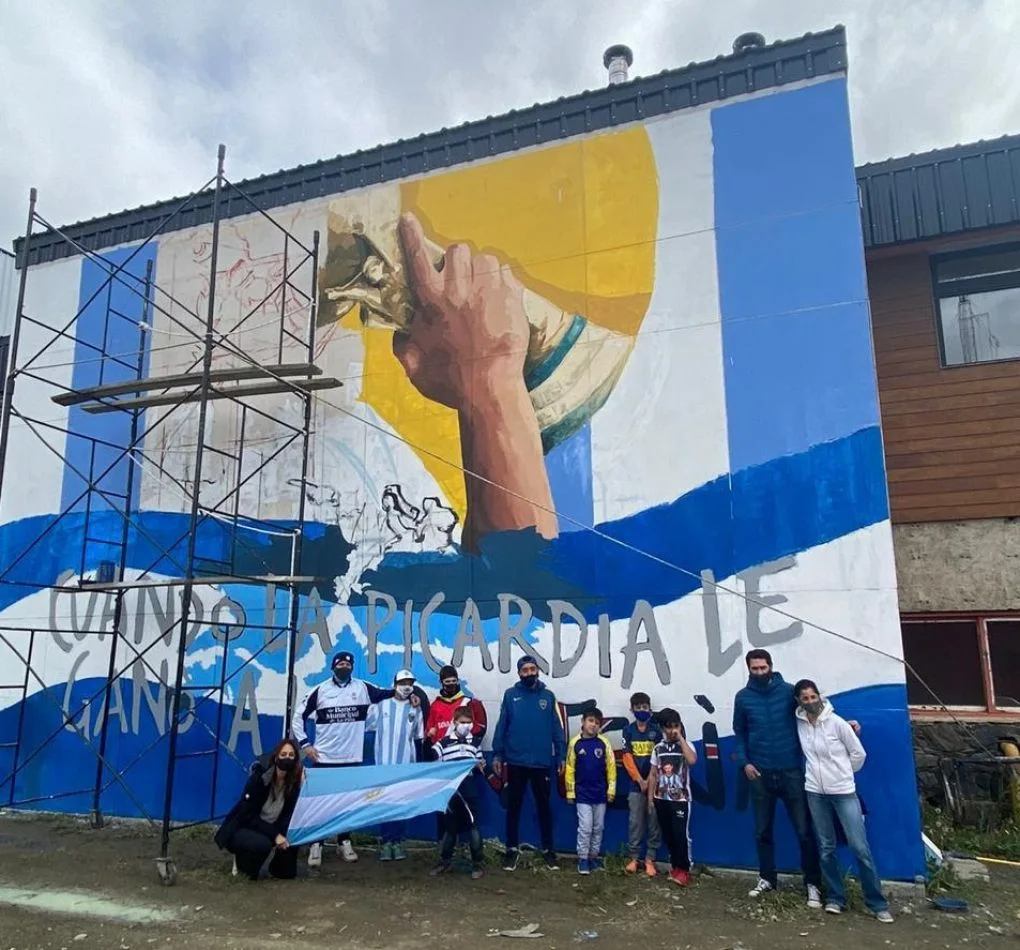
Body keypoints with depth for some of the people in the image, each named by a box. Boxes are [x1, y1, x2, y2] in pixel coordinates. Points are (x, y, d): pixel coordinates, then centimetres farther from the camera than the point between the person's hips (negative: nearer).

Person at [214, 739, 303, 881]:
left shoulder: (294, 783, -10)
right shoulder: (259, 777, -21)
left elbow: (290, 816, -8)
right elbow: (248, 815, -22)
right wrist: (275, 835, -29)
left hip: (268, 829, 4)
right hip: (240, 829, -4)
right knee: (263, 843, -33)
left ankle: (278, 868, 7)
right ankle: (242, 860, -1)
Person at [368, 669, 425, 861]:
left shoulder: (415, 710, 6)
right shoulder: (381, 705, 2)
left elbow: (418, 739, 8)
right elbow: (366, 726, 3)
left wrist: (419, 765, 7)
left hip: (406, 764, 1)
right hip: (385, 763, -1)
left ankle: (398, 841, 15)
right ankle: (385, 841, 10)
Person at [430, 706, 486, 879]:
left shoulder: (475, 743, 8)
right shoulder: (443, 743, 2)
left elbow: (480, 765, 13)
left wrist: (479, 766, -8)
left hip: (469, 792, 0)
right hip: (449, 791, 0)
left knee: (472, 826, -2)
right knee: (449, 827, 12)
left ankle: (478, 863, 10)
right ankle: (446, 861, 27)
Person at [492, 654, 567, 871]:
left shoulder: (548, 695, 2)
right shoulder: (510, 695, 0)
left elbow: (556, 728, 3)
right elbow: (501, 726, 0)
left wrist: (561, 756, 0)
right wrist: (497, 755, -3)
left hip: (542, 762, 1)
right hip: (515, 761, 0)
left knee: (544, 806, 11)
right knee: (513, 806, 9)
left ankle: (548, 850, 23)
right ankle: (512, 849, 21)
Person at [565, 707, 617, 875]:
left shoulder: (604, 743, -4)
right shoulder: (575, 743, -7)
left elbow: (611, 766, 0)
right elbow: (570, 769, -2)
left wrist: (611, 789, -1)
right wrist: (570, 792, -1)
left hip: (600, 793, 2)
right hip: (583, 793, -2)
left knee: (598, 828, 12)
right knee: (585, 828, -3)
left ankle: (594, 856, 26)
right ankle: (582, 859, 10)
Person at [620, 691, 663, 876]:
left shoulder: (656, 730, 0)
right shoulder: (628, 730, 2)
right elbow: (627, 758, -2)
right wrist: (640, 780, -9)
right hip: (636, 784, 0)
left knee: (654, 822, 4)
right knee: (635, 823, 4)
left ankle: (650, 859, 13)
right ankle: (634, 858, 15)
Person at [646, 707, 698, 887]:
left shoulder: (686, 745, -4)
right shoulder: (658, 748, 5)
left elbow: (692, 760, -26)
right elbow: (653, 774, 9)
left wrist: (681, 738, -21)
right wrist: (650, 796, 5)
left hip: (680, 799, -4)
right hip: (661, 798, 4)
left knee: (681, 834, -7)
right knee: (667, 835, 10)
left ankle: (684, 870, 5)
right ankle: (675, 865, 24)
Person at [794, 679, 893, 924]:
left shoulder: (837, 722, -13)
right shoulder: (799, 723, -3)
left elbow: (858, 753, -2)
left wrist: (843, 774, 7)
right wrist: (820, 774, 9)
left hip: (844, 792, -3)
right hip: (815, 793, 3)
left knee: (860, 847, -2)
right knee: (826, 848, 8)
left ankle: (877, 903, 8)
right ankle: (835, 898, 19)